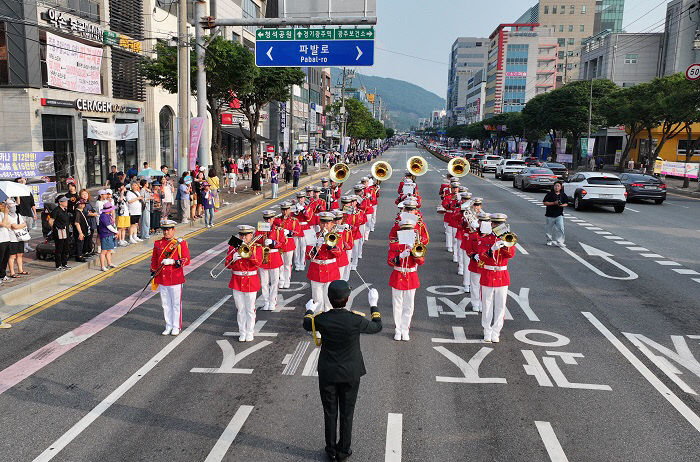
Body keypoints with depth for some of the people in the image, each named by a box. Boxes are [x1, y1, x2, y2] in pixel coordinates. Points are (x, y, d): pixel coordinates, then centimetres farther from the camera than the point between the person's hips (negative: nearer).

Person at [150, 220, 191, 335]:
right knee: (165, 304, 11)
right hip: (162, 280, 4)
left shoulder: (181, 243, -6)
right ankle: (168, 326, 23)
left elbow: (186, 260, -9)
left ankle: (176, 327, 17)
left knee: (176, 303, 5)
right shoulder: (158, 243, 7)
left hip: (176, 279, -4)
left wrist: (172, 262, -22)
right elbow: (154, 260, 16)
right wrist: (153, 274, 13)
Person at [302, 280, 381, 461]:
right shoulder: (356, 320, -22)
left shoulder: (321, 319, -18)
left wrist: (310, 310, 27)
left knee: (330, 413, 17)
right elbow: (377, 327, -2)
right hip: (350, 374, -1)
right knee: (347, 414, 16)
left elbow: (307, 325, 7)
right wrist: (373, 304, 11)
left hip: (327, 374, 1)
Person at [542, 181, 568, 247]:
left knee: (561, 228, -10)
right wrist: (554, 203, -15)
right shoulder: (549, 194, -3)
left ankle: (559, 242, -5)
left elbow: (566, 203, 12)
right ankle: (550, 241, 27)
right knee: (549, 229, 9)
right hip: (550, 215, -1)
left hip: (559, 215, 1)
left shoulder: (563, 195, 6)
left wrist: (562, 205, -11)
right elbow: (544, 203, -6)